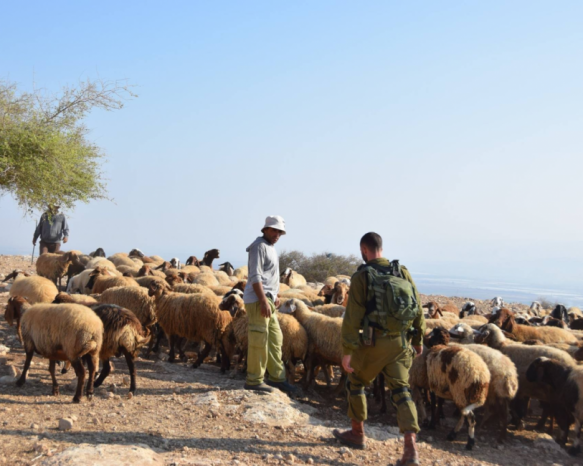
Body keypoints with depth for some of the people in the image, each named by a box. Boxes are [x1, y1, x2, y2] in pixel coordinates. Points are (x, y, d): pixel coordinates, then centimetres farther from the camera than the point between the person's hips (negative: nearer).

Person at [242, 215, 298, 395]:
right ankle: (254, 380, 1)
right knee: (259, 340, -6)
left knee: (275, 339, 12)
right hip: (258, 300, -10)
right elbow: (255, 276, -18)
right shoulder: (259, 246, -10)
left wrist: (274, 296, 21)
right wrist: (264, 301, -22)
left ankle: (276, 377, 20)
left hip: (267, 299, 10)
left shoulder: (270, 247, 20)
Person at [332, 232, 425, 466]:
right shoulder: (402, 271, 5)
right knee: (401, 392, 4)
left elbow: (352, 316, -14)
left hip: (373, 343, -4)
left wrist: (347, 352, -12)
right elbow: (417, 308, 8)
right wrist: (418, 339, 19)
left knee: (355, 383, 20)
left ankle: (357, 434, 32)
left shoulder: (361, 276, -9)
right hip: (399, 343, 4)